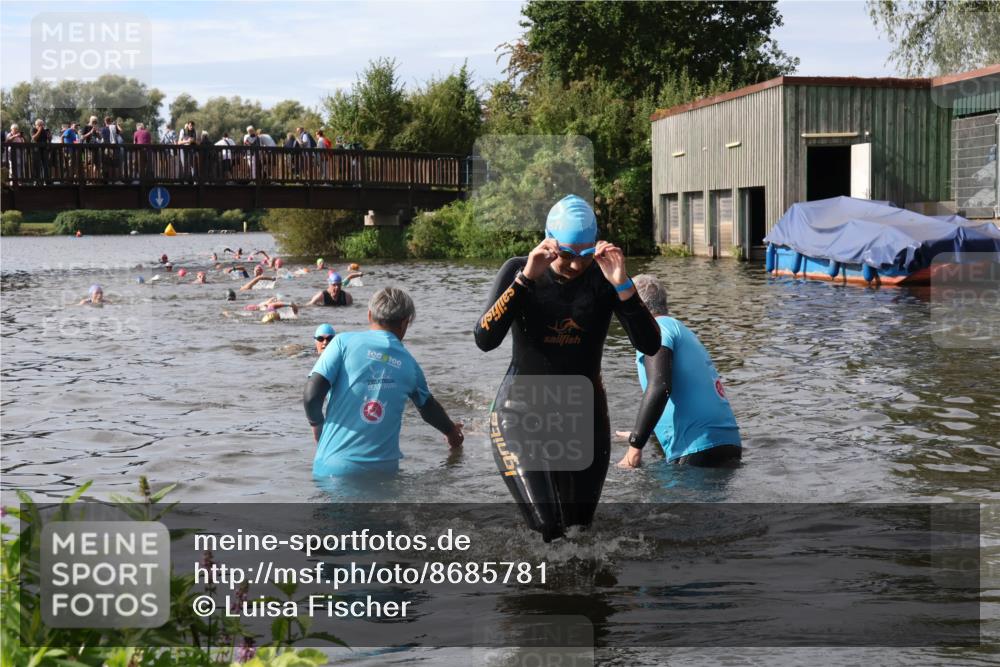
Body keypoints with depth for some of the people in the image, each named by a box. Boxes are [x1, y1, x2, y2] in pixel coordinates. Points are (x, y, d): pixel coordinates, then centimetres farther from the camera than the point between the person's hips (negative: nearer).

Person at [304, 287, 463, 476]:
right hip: (383, 469, 2)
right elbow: (429, 409, 28)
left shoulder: (345, 342, -1)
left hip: (334, 466, -2)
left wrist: (316, 424, 13)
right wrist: (452, 431, 48)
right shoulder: (408, 363, 10)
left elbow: (311, 395, -9)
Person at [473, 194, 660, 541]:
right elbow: (484, 340, -21)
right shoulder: (518, 272, -8)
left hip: (584, 415, 3)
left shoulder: (604, 278, -6)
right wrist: (525, 279, -28)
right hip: (522, 412, -3)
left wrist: (623, 285, -28)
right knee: (547, 530, -20)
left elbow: (650, 345, -15)